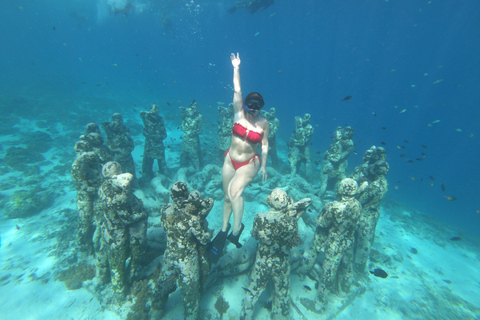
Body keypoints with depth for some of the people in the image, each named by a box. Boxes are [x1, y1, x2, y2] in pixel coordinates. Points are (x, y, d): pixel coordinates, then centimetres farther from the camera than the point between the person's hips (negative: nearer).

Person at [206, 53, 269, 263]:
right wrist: (236, 68, -8)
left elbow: (265, 145, -1)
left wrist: (263, 166, 0)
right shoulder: (239, 113, -4)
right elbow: (237, 90, -7)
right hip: (230, 160, 3)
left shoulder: (264, 123, -6)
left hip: (249, 164, -3)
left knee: (235, 191, -28)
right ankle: (224, 229, 32)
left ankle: (237, 228, -7)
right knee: (228, 196, 12)